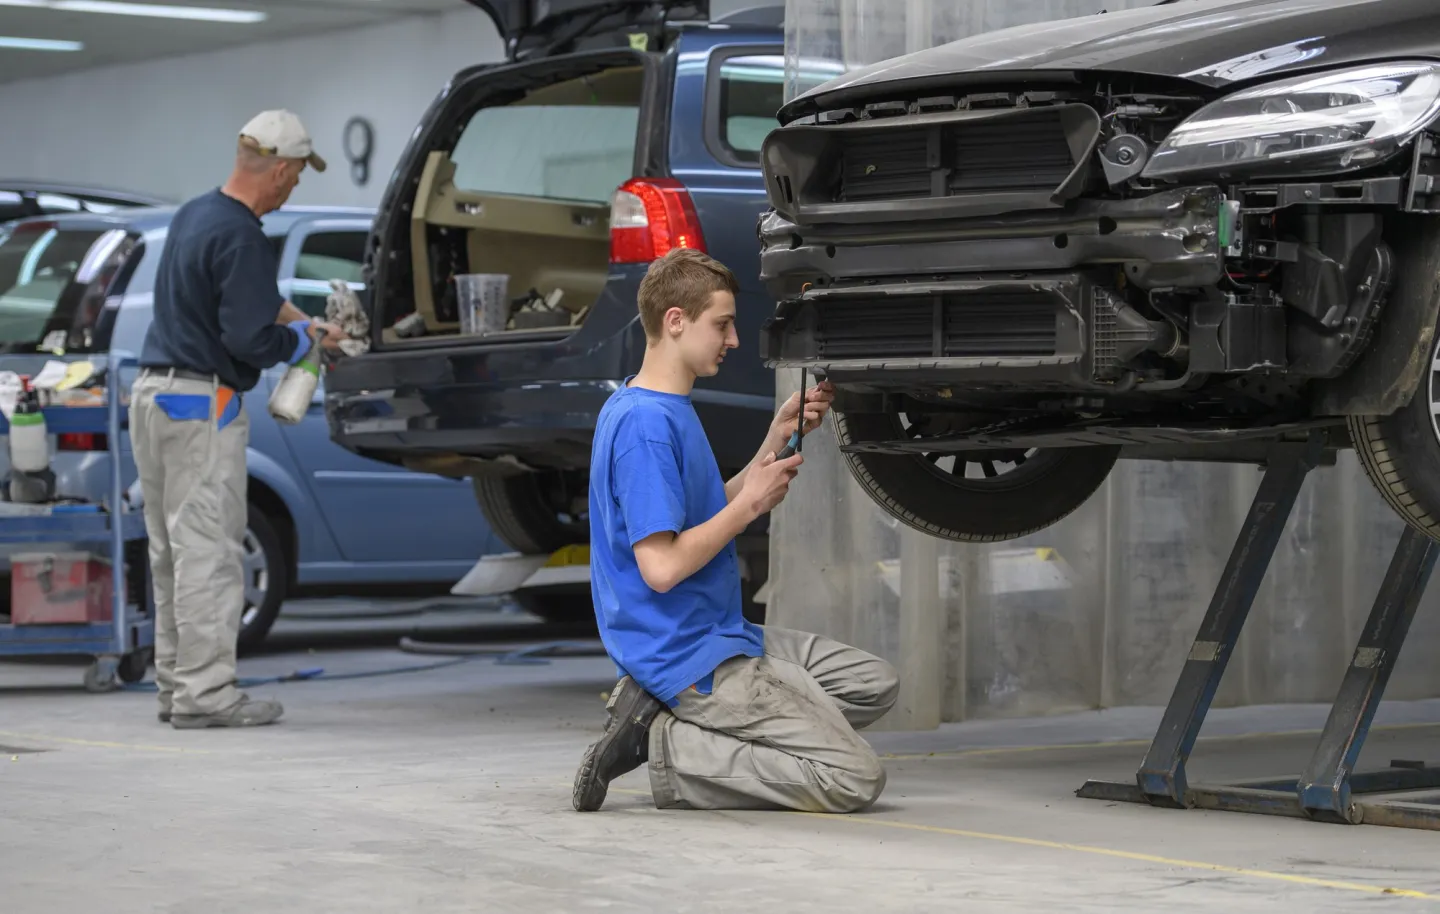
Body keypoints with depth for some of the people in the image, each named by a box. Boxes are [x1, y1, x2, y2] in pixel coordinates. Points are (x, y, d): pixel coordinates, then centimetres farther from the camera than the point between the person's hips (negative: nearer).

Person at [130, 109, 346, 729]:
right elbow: (250, 339, -20)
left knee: (171, 550, 13)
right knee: (206, 551, -6)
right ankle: (205, 693, -5)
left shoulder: (192, 215, 12)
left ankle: (175, 685, 19)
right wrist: (305, 340, -3)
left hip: (152, 394, 10)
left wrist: (292, 317, 19)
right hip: (201, 403, -10)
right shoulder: (240, 237, -17)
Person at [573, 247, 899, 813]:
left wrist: (777, 441, 10)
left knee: (875, 684, 16)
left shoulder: (669, 410, 14)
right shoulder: (644, 424, -19)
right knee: (855, 778, -12)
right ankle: (667, 746, -7)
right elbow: (661, 566, -24)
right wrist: (750, 503, -13)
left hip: (720, 633, 10)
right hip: (686, 654, -10)